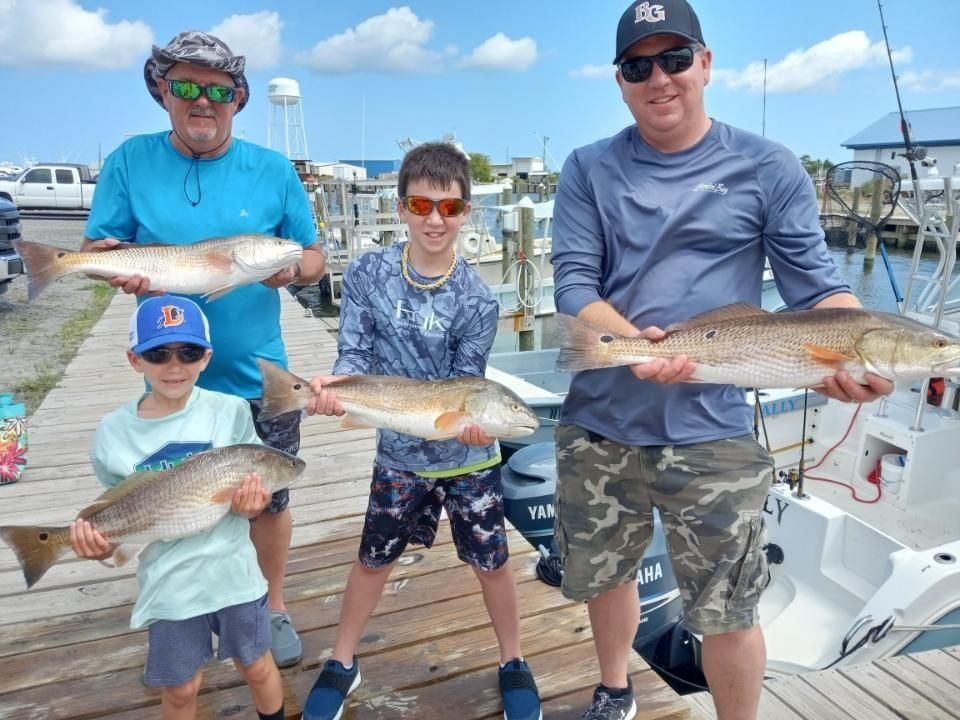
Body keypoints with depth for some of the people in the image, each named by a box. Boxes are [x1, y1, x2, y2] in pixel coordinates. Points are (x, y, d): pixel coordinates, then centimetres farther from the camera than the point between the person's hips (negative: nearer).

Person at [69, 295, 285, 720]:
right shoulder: (114, 432, -8)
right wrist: (98, 543, -20)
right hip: (167, 584, 1)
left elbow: (254, 502, -2)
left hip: (232, 571, 0)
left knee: (256, 667, 19)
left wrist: (251, 504, -24)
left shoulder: (230, 411, -10)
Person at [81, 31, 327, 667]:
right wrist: (124, 272, -23)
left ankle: (273, 606, 37)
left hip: (259, 378, 0)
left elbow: (315, 258, 2)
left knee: (269, 497, 14)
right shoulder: (131, 161, -2)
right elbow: (94, 249, 0)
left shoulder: (274, 170, -3)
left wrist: (288, 271, -21)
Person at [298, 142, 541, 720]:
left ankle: (514, 663, 39)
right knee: (374, 559, 17)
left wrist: (467, 422, -34)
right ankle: (342, 663, 41)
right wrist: (333, 384, -32)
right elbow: (357, 355, -11)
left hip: (469, 455, -1)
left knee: (492, 561, 13)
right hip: (399, 454, 2)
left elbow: (462, 387, -14)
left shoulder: (476, 301, -15)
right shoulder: (368, 273, -10)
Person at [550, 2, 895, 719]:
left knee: (727, 612, 7)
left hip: (711, 432, -2)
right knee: (602, 575, 21)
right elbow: (573, 285, -5)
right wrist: (633, 343, -24)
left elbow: (814, 282, -3)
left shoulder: (769, 167, 0)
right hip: (595, 425, 3)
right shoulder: (588, 170, 2)